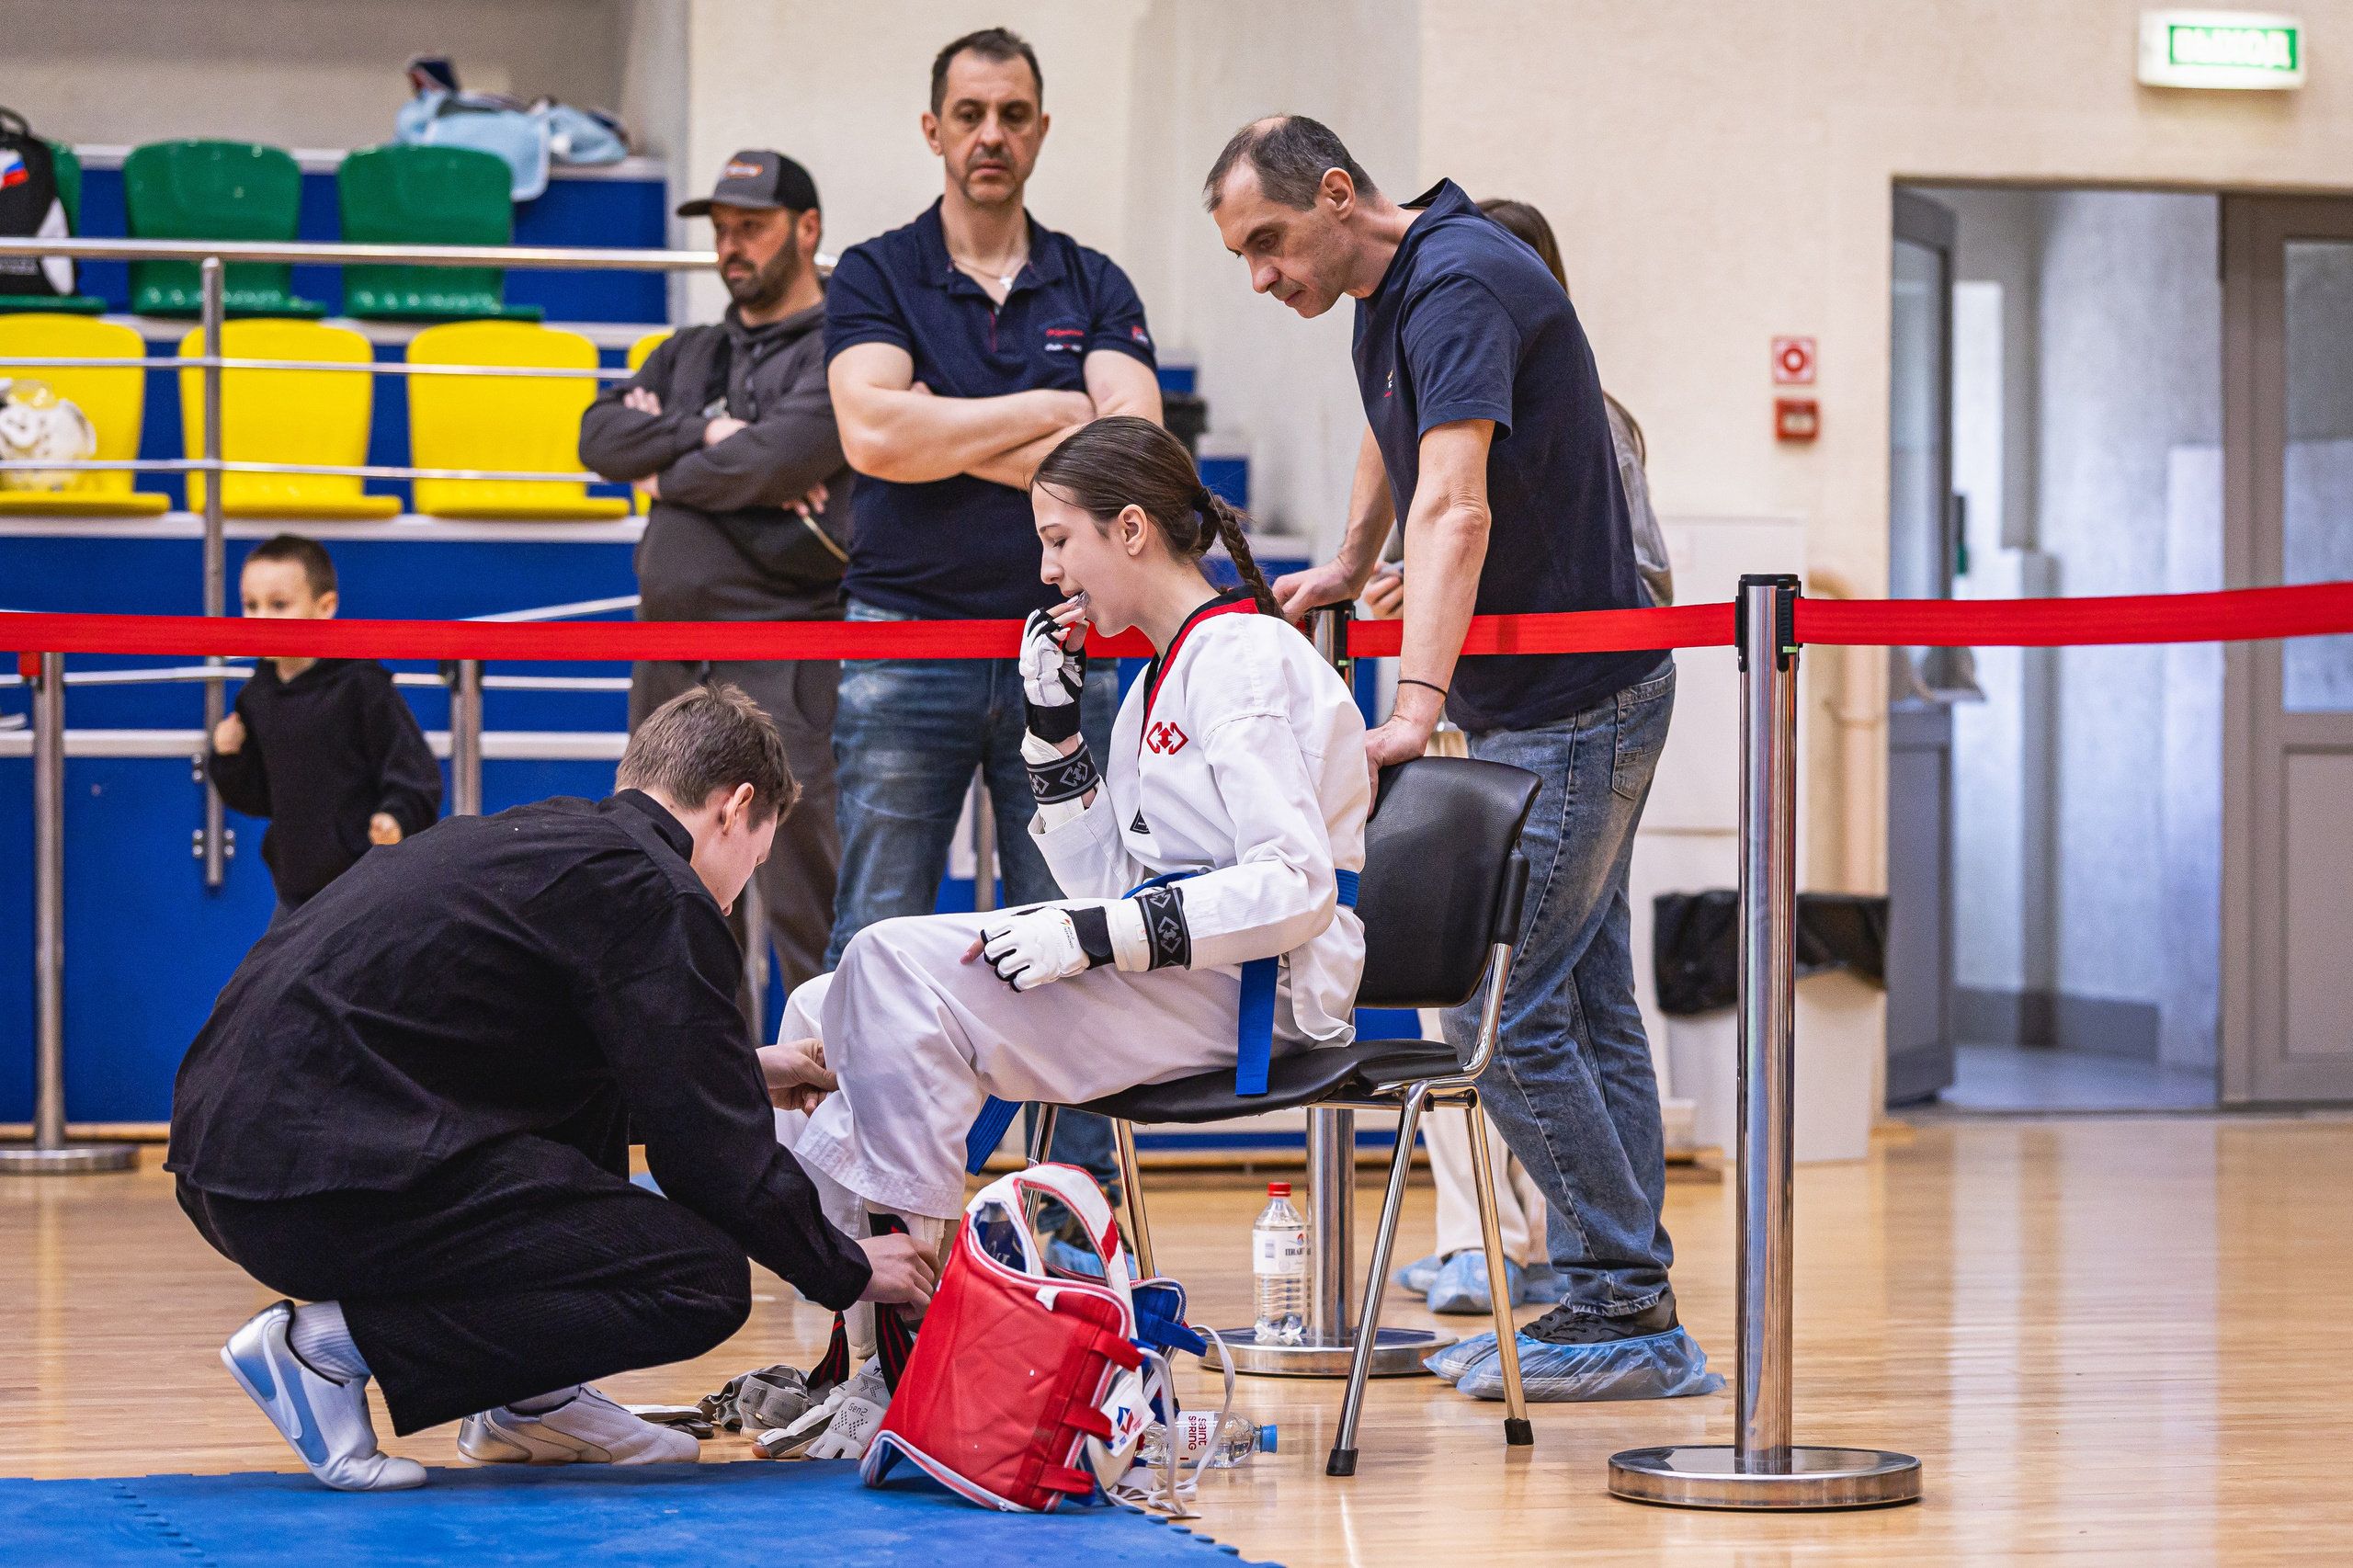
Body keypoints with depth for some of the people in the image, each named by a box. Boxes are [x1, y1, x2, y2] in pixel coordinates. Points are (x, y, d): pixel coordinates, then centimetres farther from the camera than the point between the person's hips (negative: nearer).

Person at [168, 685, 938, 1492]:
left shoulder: (537, 834, 22)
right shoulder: (653, 894, -5)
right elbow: (715, 1153, -5)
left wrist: (739, 1074, 48)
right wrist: (847, 1268, 10)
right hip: (329, 1183, -10)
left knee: (590, 1096, 27)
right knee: (700, 1282, -8)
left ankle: (530, 1400, 21)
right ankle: (335, 1341, -7)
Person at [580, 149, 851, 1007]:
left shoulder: (841, 349, -4)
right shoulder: (691, 353, 20)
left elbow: (776, 458, -17)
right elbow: (601, 434, 7)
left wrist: (670, 478, 0)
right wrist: (706, 436, -8)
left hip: (783, 663, -8)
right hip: (670, 663, 8)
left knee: (805, 898, -10)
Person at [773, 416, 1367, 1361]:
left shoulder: (1244, 659, -9)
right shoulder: (1159, 683, 21)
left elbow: (1297, 888, -20)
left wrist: (1096, 936, -24)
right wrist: (1052, 725, 11)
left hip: (1251, 989, -10)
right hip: (1164, 985, 10)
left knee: (897, 966, -23)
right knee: (831, 1015, 0)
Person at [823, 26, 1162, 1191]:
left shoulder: (1094, 289, 11)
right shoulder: (875, 278, 6)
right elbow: (874, 433, -12)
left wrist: (955, 439, -8)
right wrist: (1045, 413, -6)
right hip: (907, 644, -2)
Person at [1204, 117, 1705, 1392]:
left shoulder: (1459, 285, -22)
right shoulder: (1386, 296, 9)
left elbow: (1455, 509, -36)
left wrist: (1416, 707, -45)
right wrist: (1344, 569, 37)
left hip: (1572, 709, -10)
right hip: (1537, 706, 10)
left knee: (1503, 1011, -11)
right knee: (1585, 1007, 10)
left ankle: (1621, 1298, -4)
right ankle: (1630, 1307, 13)